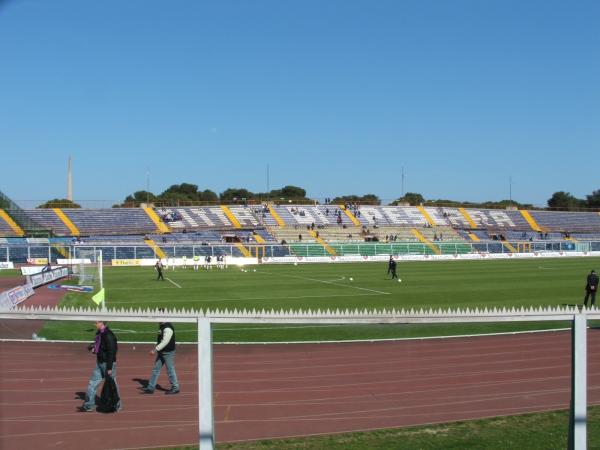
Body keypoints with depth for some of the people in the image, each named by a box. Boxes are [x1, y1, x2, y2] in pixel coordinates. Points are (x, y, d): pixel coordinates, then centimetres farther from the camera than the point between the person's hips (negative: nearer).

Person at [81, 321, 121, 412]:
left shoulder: (108, 335, -22)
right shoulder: (99, 334, 8)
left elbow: (111, 352, -23)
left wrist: (109, 368, -23)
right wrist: (93, 347, 1)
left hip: (108, 363, -9)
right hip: (99, 362, 9)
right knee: (92, 383, 9)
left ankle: (117, 405, 19)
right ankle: (89, 405, 16)